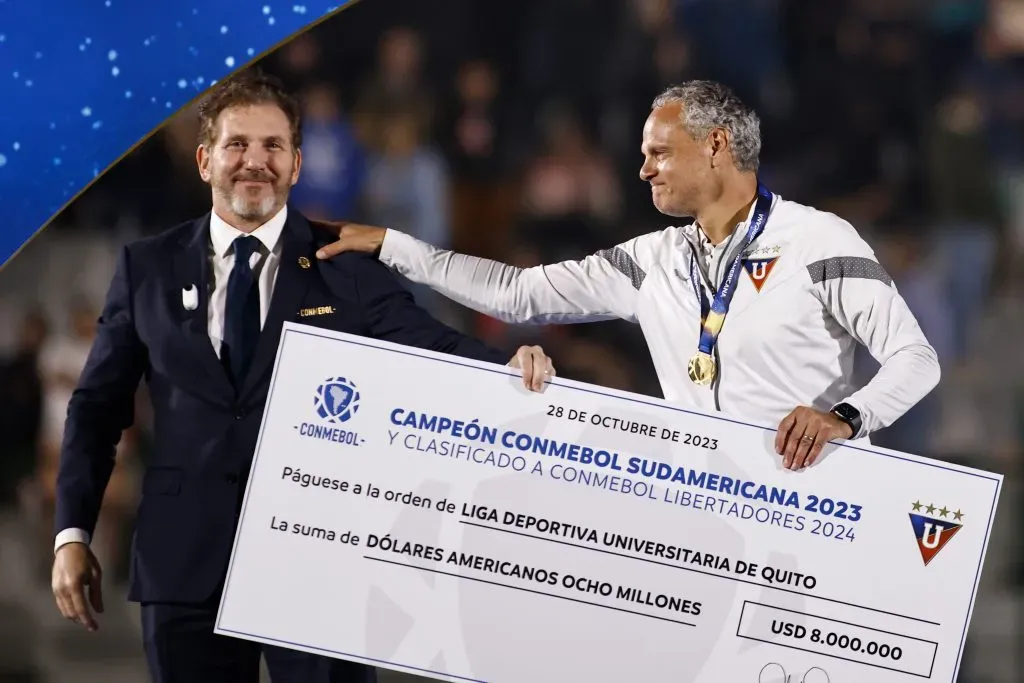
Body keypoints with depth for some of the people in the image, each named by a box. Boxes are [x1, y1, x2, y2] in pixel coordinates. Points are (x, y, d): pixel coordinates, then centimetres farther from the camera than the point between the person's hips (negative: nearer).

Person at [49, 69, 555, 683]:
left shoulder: (350, 267, 3)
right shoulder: (148, 268, 8)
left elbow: (432, 346, -7)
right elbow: (98, 406, 11)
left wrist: (511, 367, -28)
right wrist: (73, 532, 4)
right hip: (187, 560, 2)